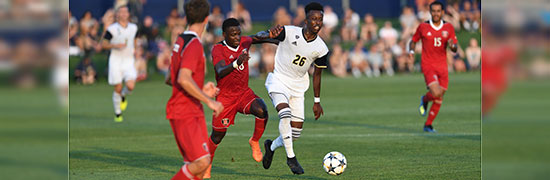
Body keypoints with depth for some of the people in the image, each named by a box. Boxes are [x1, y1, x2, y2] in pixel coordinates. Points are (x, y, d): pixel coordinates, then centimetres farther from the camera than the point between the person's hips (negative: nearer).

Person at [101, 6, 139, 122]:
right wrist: (115, 46, -20)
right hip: (116, 61, -3)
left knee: (130, 86, -17)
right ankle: (118, 114, 15)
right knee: (118, 88, -3)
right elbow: (103, 44, -3)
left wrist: (134, 48, 10)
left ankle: (123, 96, 20)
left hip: (129, 61, 3)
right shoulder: (112, 29, -5)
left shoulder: (133, 28, 8)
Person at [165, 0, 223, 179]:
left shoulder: (180, 41, 16)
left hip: (194, 112, 10)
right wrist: (209, 101, -23)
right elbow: (183, 79, -27)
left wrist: (201, 90, 23)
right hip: (184, 114, -10)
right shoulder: (194, 45, -15)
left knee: (201, 163, 5)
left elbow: (170, 79, 24)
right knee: (201, 161, -17)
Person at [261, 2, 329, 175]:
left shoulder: (321, 49, -5)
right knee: (285, 113, -30)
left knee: (296, 133, 0)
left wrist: (317, 101, 13)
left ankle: (272, 146, 31)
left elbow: (317, 74, 9)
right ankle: (291, 157, -18)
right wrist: (272, 32, -52)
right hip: (279, 81, -4)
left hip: (298, 87, 4)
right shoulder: (289, 32, -16)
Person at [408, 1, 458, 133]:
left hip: (442, 66, 4)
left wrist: (452, 46, -19)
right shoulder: (423, 27, -1)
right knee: (436, 93, -21)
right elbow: (413, 41, 13)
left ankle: (428, 125, 19)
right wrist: (411, 51, -8)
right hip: (428, 65, -4)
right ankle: (424, 100, 15)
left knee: (439, 98, 5)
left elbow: (455, 49, 5)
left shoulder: (449, 28, 4)